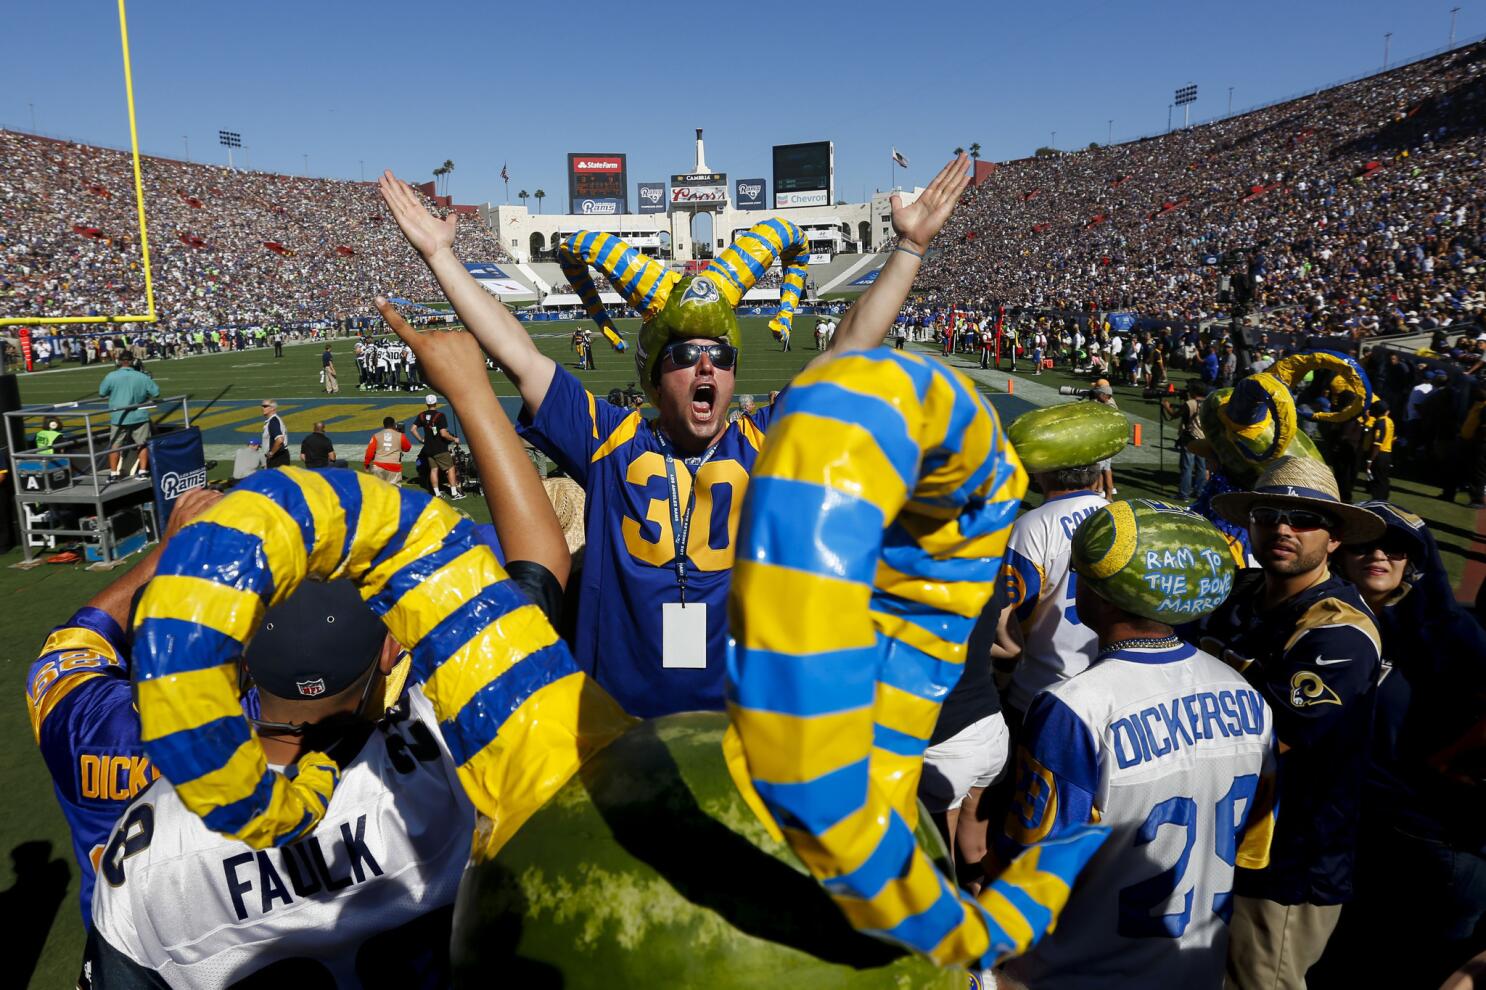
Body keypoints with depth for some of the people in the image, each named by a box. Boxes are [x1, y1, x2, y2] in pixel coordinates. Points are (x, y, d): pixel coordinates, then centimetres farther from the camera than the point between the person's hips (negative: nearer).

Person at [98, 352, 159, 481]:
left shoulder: (111, 377, -7)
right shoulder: (142, 377, -7)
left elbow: (102, 393, 3)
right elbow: (156, 393, -3)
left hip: (119, 418, 0)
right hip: (139, 416, 0)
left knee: (115, 445, 10)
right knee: (143, 444, 11)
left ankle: (113, 473, 13)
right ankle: (142, 471, 11)